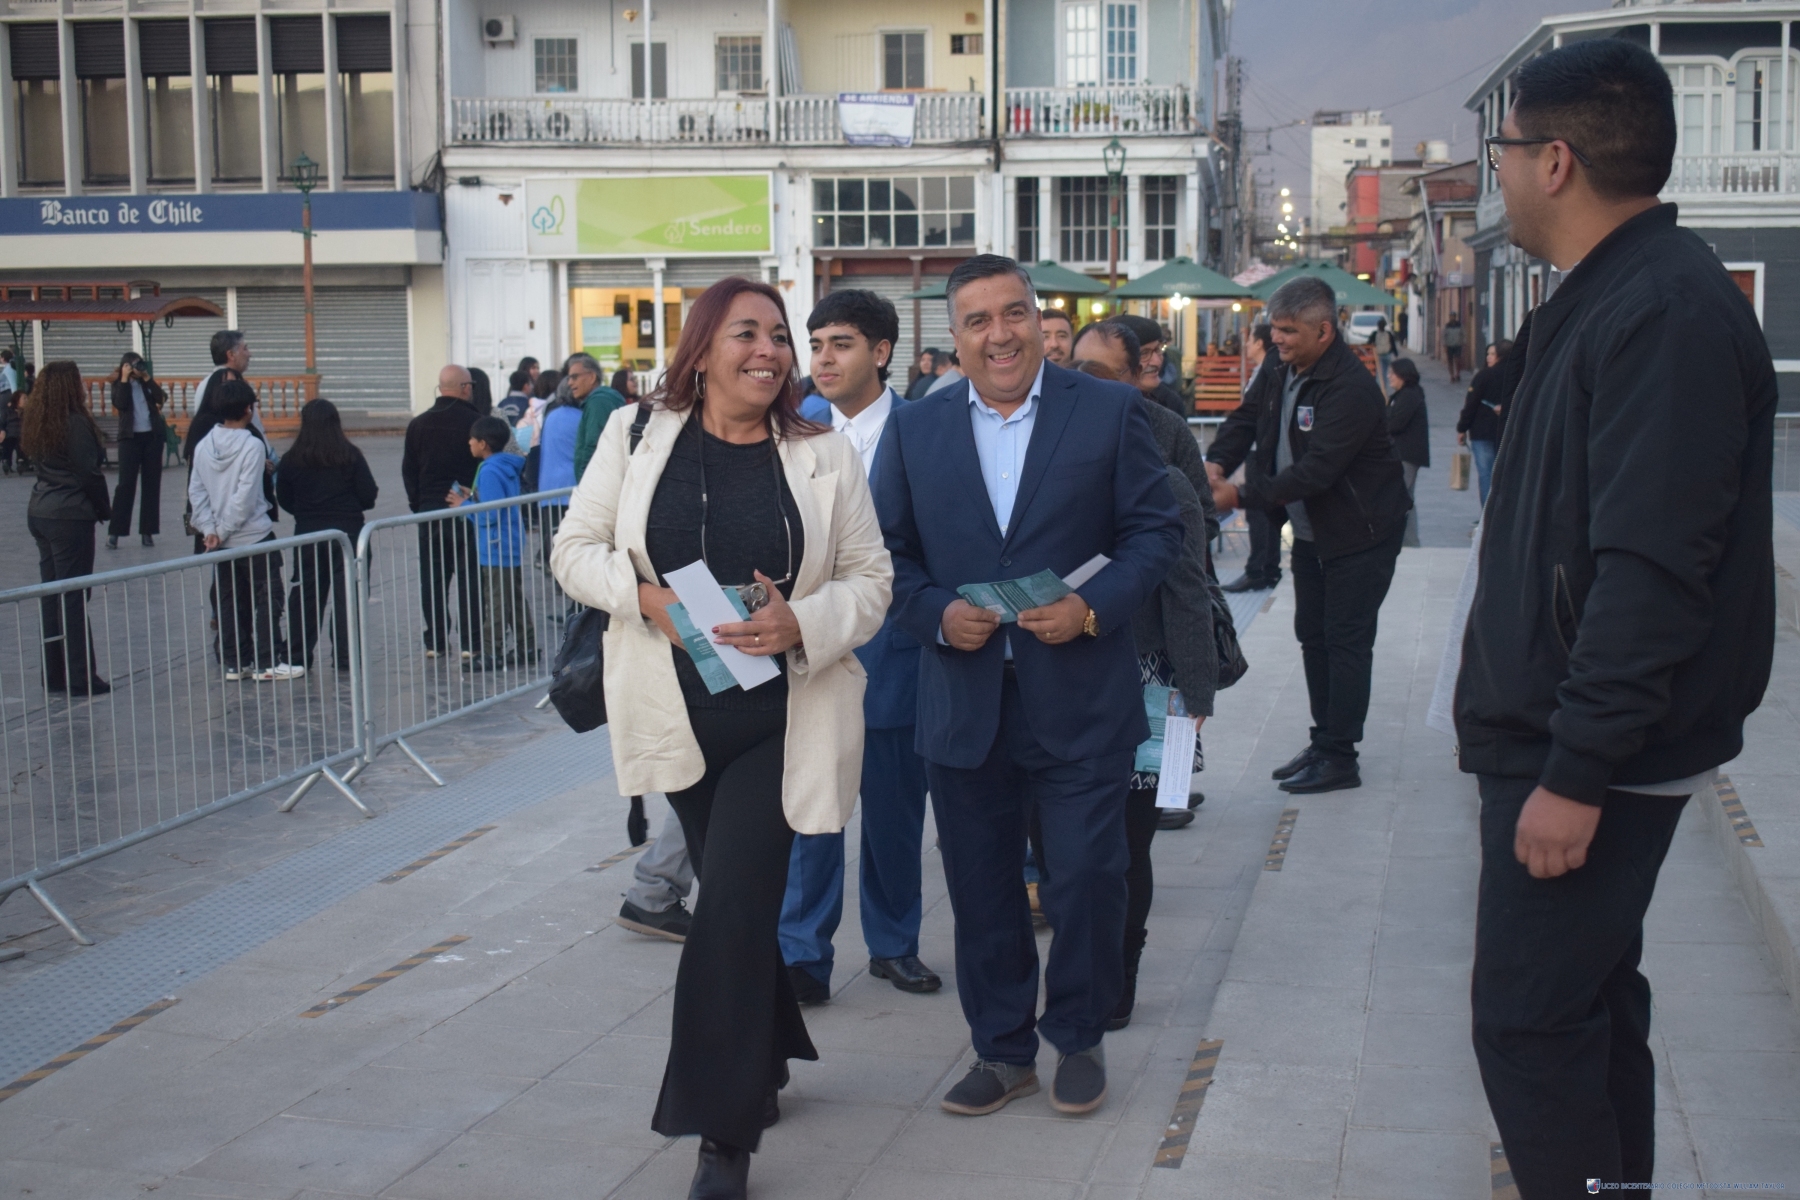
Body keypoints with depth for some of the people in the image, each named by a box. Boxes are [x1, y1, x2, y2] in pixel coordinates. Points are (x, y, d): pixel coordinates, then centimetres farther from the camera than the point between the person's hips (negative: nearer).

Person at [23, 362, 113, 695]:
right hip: (70, 516, -8)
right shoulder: (76, 423, -14)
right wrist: (104, 509, -2)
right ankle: (81, 677, 0)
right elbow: (89, 473, -15)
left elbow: (40, 463, 11)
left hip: (39, 513, 8)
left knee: (50, 594, 11)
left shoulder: (38, 424, 10)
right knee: (73, 596, -4)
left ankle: (54, 674, 17)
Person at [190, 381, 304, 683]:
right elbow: (245, 496, -18)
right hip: (254, 536, -6)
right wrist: (222, 531, -11)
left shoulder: (203, 446, 2)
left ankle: (234, 663, 15)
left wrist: (209, 529, -3)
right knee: (266, 600, 3)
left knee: (229, 603, 12)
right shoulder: (252, 446, -15)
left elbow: (196, 491, -1)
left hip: (220, 542, 6)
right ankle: (266, 664, 2)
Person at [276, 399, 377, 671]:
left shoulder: (291, 459, -5)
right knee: (346, 595, 4)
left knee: (305, 595, 11)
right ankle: (345, 657, 2)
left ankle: (298, 655, 13)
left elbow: (284, 499, 2)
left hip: (307, 535, 2)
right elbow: (369, 496, -7)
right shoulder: (351, 456, -9)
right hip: (347, 532, -2)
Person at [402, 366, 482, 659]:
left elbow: (408, 470, 8)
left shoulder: (418, 425, 5)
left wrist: (417, 503, 16)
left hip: (429, 511, 3)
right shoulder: (475, 422, -8)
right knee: (468, 575, 1)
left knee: (432, 577, 8)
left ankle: (435, 641, 10)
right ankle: (469, 642, 0)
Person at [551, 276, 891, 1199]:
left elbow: (871, 579, 1)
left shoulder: (824, 457, -1)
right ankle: (763, 1060, 39)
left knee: (734, 907, -8)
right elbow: (575, 549, 4)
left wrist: (802, 622, -18)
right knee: (738, 899, 16)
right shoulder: (637, 436, 2)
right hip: (679, 712, 2)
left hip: (783, 716, -2)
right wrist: (643, 595, -15)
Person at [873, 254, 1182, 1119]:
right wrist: (936, 615, -11)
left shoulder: (1108, 411, 0)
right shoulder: (914, 429, 7)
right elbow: (889, 552, 7)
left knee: (1089, 876, 3)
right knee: (981, 887, 10)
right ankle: (1002, 1049, 26)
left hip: (1081, 697, -2)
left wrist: (1095, 607, -15)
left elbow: (1155, 528, 0)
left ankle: (1079, 1039, 24)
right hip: (963, 703, 2)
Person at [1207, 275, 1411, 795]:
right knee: (1312, 636, 13)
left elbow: (1316, 470, -31)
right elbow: (1243, 421, 4)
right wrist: (1216, 465, -18)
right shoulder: (1280, 376, 4)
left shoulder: (1351, 390, -25)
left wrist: (1240, 495, -30)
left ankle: (1339, 757, 0)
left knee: (1346, 640, -5)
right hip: (1310, 532, 9)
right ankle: (1323, 742, 23)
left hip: (1360, 533, -9)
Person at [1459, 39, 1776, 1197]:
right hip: (1553, 736, 10)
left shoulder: (1665, 310, -19)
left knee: (1530, 1022, -6)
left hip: (1594, 753, -10)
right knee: (1587, 1001, 18)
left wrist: (1576, 772, -24)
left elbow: (1651, 569, -25)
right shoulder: (1603, 297, 13)